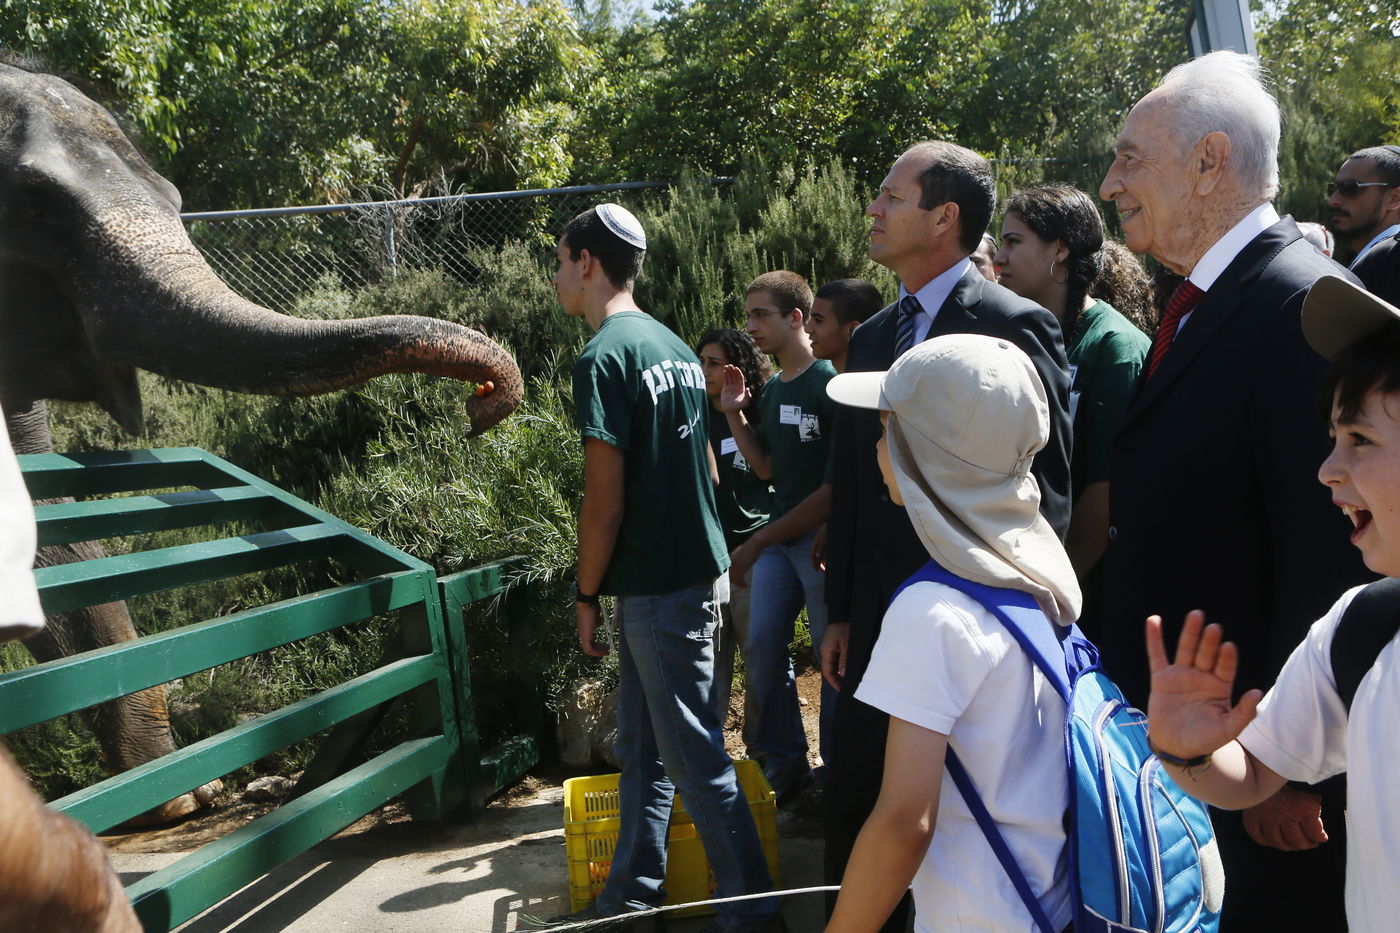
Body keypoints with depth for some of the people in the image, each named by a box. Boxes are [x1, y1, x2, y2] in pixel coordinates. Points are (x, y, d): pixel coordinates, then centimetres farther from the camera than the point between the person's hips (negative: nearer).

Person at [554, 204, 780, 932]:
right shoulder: (673, 346, 12)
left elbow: (606, 500, -18)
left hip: (659, 588, -9)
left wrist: (586, 595, -6)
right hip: (692, 567, 9)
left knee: (694, 755, 1)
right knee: (642, 748, 17)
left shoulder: (603, 359, -16)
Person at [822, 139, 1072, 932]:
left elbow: (1048, 490, -11)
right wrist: (841, 613, 11)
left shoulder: (1014, 325, -10)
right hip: (879, 622, 7)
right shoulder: (873, 337, 12)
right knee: (853, 813, 12)